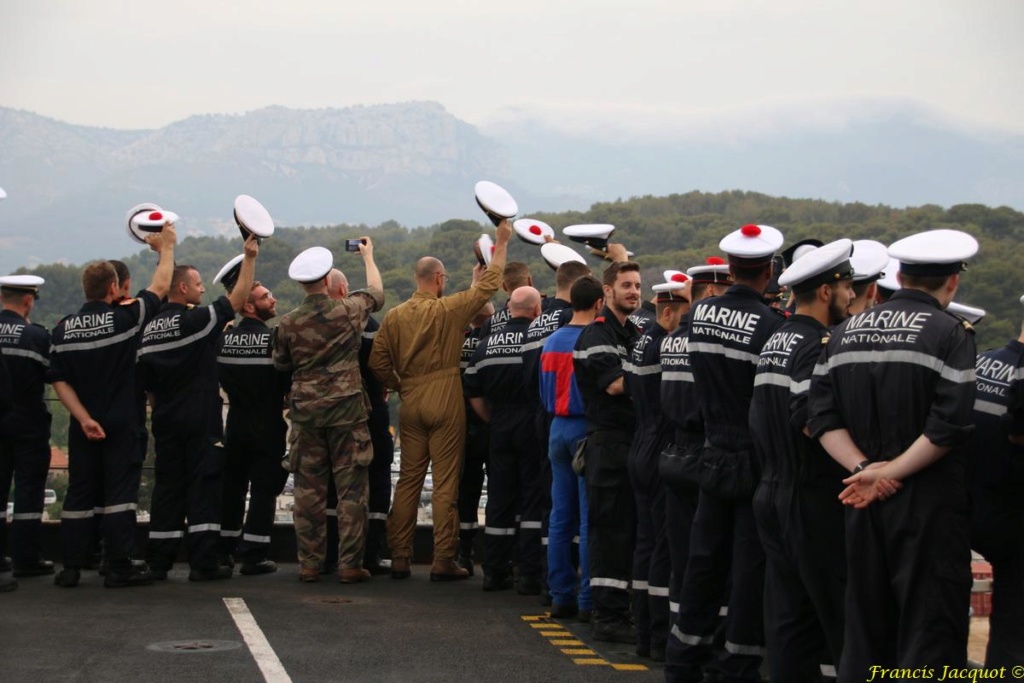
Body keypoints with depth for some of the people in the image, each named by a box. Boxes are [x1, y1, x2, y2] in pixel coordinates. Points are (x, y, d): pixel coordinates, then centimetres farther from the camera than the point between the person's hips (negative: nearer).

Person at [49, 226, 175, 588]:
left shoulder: (63, 328, 0)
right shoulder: (124, 318, -11)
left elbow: (59, 381, -4)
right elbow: (159, 288, 2)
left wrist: (84, 418, -5)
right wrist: (166, 247, 15)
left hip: (83, 424, 4)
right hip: (121, 424, -4)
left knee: (80, 493, 10)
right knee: (119, 493, 1)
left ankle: (72, 567, 12)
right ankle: (119, 568, 1)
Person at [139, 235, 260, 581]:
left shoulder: (149, 329, 7)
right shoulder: (198, 320, -10)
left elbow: (146, 384, 12)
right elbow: (238, 297, -3)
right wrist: (250, 256, 1)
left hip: (165, 422, 6)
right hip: (201, 421, -6)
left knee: (167, 487, 9)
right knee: (204, 487, -2)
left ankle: (158, 562, 10)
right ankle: (204, 562, -4)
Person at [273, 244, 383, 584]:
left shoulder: (288, 323, -3)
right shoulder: (349, 311, -5)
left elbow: (280, 364, 13)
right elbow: (377, 291, 16)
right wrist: (368, 256, 32)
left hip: (305, 410, 2)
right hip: (346, 407, -2)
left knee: (308, 489, 7)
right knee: (351, 489, 2)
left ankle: (308, 563, 9)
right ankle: (350, 564, 2)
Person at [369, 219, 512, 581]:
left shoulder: (395, 316, 2)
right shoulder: (449, 310, -9)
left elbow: (378, 361, 1)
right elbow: (487, 285, -1)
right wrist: (501, 242, 7)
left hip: (411, 402, 4)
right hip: (445, 401, -4)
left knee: (408, 479, 11)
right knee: (445, 482, 0)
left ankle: (399, 557, 13)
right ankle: (444, 560, 0)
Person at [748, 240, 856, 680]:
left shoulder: (774, 343, 14)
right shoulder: (817, 345, -15)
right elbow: (808, 419, -27)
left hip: (772, 494, 9)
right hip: (814, 499, -9)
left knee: (788, 618, 11)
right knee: (842, 615, -4)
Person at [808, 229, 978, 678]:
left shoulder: (846, 332, 9)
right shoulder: (949, 333, -9)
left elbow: (822, 416, 2)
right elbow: (951, 424, -19)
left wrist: (864, 468, -6)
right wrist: (891, 472, -13)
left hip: (865, 502, 6)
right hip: (929, 503, -6)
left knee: (865, 627, 14)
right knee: (931, 629, 0)